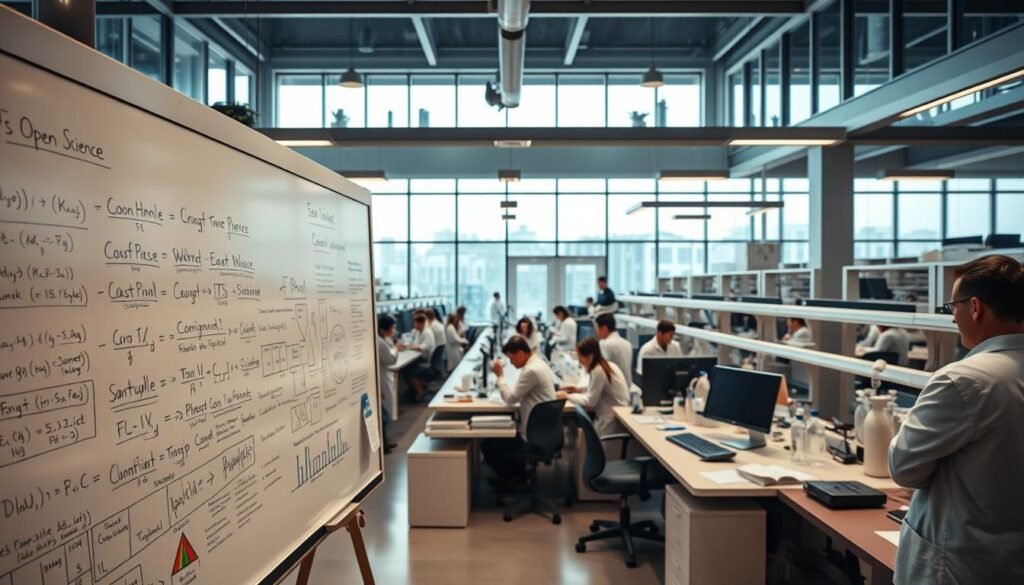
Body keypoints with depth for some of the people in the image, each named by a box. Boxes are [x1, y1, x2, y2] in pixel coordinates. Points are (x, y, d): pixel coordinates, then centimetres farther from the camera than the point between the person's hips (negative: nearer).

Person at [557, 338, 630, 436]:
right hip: (616, 416, 8)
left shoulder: (598, 371, -18)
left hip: (613, 421, -8)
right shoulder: (608, 365, 8)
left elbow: (590, 401, -14)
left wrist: (567, 396, -4)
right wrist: (580, 390, 13)